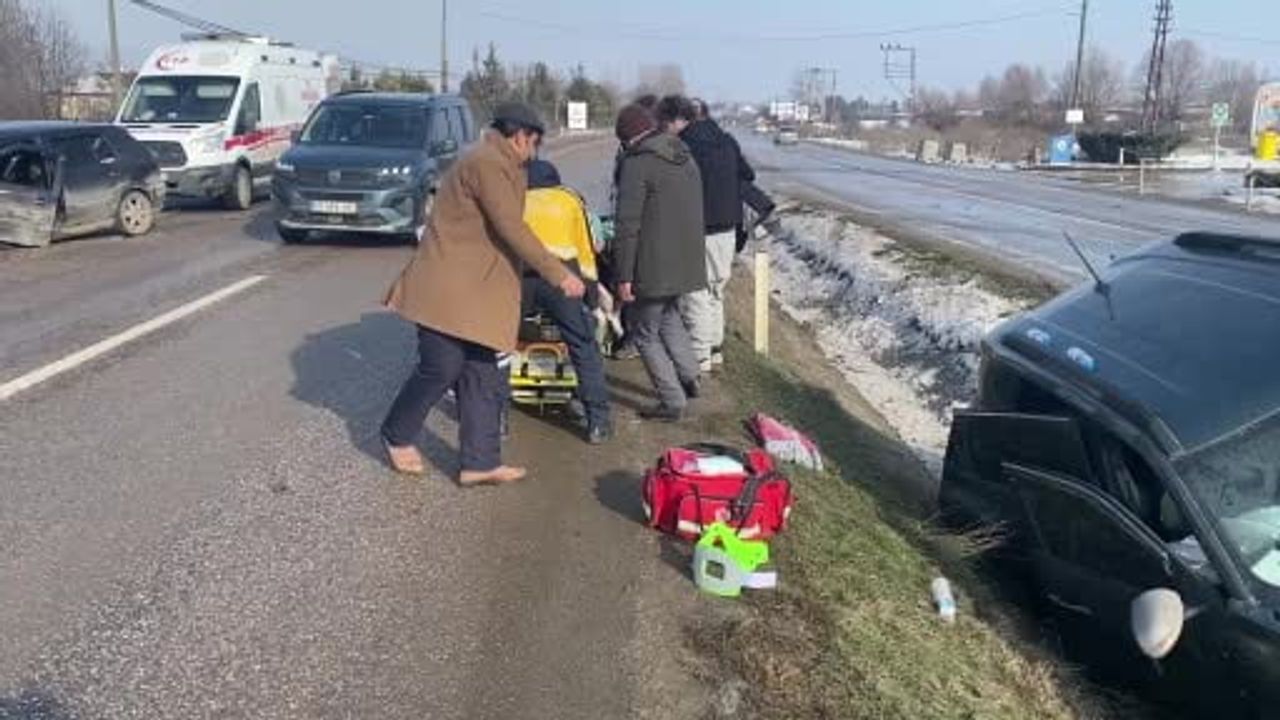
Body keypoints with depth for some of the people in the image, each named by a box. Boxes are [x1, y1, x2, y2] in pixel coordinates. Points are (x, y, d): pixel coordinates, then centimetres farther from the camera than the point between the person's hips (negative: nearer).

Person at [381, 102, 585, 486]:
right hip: (449, 286, -10)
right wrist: (558, 274, -20)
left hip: (477, 289, 10)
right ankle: (396, 434, 19)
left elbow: (504, 229, 23)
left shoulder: (497, 164, 20)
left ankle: (480, 461, 10)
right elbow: (512, 229, -20)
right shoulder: (487, 163, -13)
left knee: (482, 375, 6)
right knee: (443, 367, -4)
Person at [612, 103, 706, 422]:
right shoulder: (686, 158, 11)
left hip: (654, 266, -8)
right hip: (686, 262, 8)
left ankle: (672, 402, 7)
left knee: (647, 333, 6)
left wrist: (624, 276, -16)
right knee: (669, 316, 28)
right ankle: (689, 378, 24)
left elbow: (627, 226, -19)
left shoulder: (637, 163, -15)